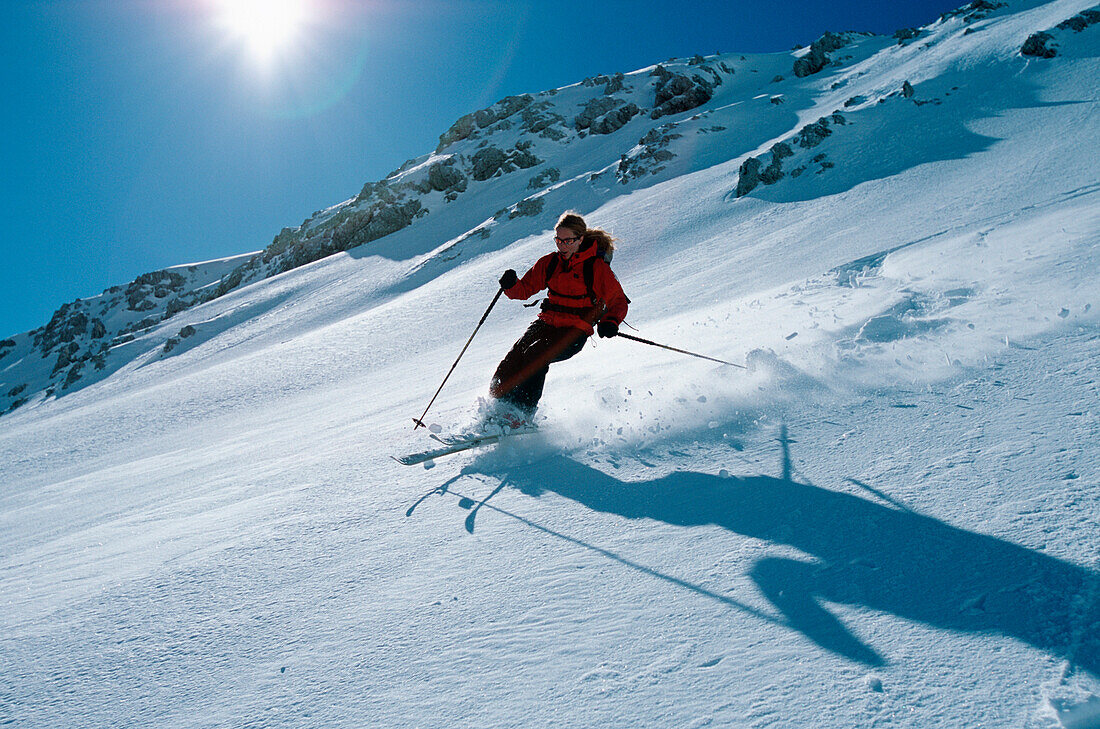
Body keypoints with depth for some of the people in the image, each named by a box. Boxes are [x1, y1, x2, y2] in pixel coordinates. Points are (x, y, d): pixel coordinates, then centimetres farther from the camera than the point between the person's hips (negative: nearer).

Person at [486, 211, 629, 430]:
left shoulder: (596, 267, -6)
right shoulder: (550, 262, 7)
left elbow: (618, 301, -2)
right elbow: (526, 288, 12)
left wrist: (610, 322, -21)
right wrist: (511, 285, -11)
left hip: (574, 332, -5)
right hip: (547, 323, 5)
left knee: (535, 356, -29)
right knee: (513, 359, -17)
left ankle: (521, 415, -26)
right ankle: (498, 404, -10)